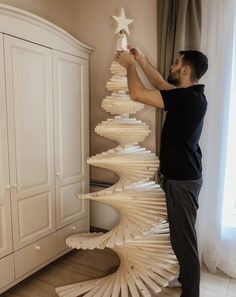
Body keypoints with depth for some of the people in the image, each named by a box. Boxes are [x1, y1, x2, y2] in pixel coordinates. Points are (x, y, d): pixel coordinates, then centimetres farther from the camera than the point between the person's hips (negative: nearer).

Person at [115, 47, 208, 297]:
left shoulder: (187, 97, -22)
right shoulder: (190, 95, 7)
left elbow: (137, 94, -22)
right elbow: (161, 84, 20)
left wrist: (129, 65, -5)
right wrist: (141, 59, 20)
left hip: (182, 179, -10)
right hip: (183, 175, 10)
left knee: (183, 238, 4)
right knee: (183, 235, 22)